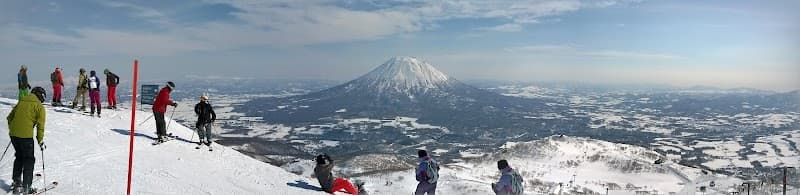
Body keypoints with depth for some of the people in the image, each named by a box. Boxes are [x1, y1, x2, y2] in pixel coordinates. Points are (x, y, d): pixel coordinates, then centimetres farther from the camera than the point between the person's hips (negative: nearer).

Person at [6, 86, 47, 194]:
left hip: (13, 134, 6)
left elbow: (9, 117, 19)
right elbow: (40, 125, -6)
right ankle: (26, 187, 4)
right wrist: (40, 141, 1)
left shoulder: (21, 102, 16)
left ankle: (16, 182, 29)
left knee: (19, 157, 24)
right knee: (29, 160, 6)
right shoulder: (39, 107, -2)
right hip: (26, 136, -6)